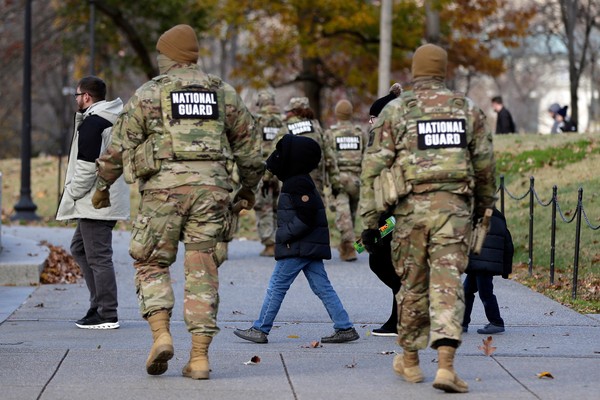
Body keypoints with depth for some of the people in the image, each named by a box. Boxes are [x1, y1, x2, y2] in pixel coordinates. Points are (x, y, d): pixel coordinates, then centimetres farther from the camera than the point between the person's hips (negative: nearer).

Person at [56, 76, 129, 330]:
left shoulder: (92, 123, -15)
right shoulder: (113, 120, 16)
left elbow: (87, 166, -19)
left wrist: (71, 195, -11)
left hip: (96, 202, -11)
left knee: (98, 257, -7)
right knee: (79, 248, 19)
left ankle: (107, 315, -5)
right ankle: (100, 304, 18)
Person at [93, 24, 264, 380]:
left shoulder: (150, 92, 4)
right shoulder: (224, 93, 14)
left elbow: (121, 145, 5)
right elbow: (249, 145, 19)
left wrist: (104, 185, 17)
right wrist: (249, 188, 32)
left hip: (164, 186, -2)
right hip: (210, 187, 3)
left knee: (152, 264, 10)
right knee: (202, 271, 4)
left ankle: (161, 335, -10)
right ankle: (200, 356, 0)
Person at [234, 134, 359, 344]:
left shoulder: (297, 184, -16)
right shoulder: (301, 180, 15)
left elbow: (306, 217, -22)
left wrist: (285, 235, -15)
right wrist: (286, 235, 16)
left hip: (298, 248, -10)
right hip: (310, 246, 10)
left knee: (276, 286, -2)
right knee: (322, 287, 9)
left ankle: (260, 330, 3)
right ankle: (345, 328, 7)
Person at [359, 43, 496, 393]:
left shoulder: (395, 111, 2)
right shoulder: (468, 109, 7)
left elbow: (374, 167, -1)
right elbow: (485, 164, 11)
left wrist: (370, 220, 2)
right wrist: (484, 205, 27)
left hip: (411, 207, 0)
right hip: (455, 207, 0)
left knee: (413, 285, 13)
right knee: (447, 284, -4)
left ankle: (410, 361, 27)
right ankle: (446, 365, -18)